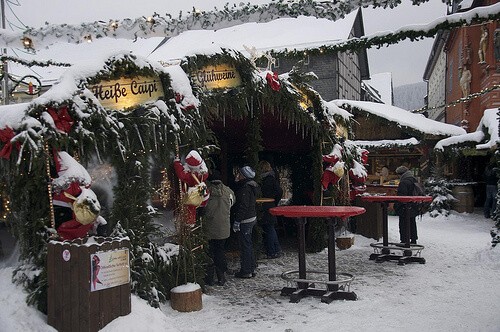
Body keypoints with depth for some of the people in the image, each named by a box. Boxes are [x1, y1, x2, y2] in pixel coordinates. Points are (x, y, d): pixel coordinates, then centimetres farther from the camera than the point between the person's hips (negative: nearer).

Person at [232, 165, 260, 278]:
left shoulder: (245, 188, -20)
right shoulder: (252, 186, 12)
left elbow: (243, 207, -23)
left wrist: (237, 221, -20)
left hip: (245, 220, -11)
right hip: (251, 218, 11)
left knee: (245, 245, -2)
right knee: (248, 245, 18)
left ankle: (246, 271, 5)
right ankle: (251, 269, 27)